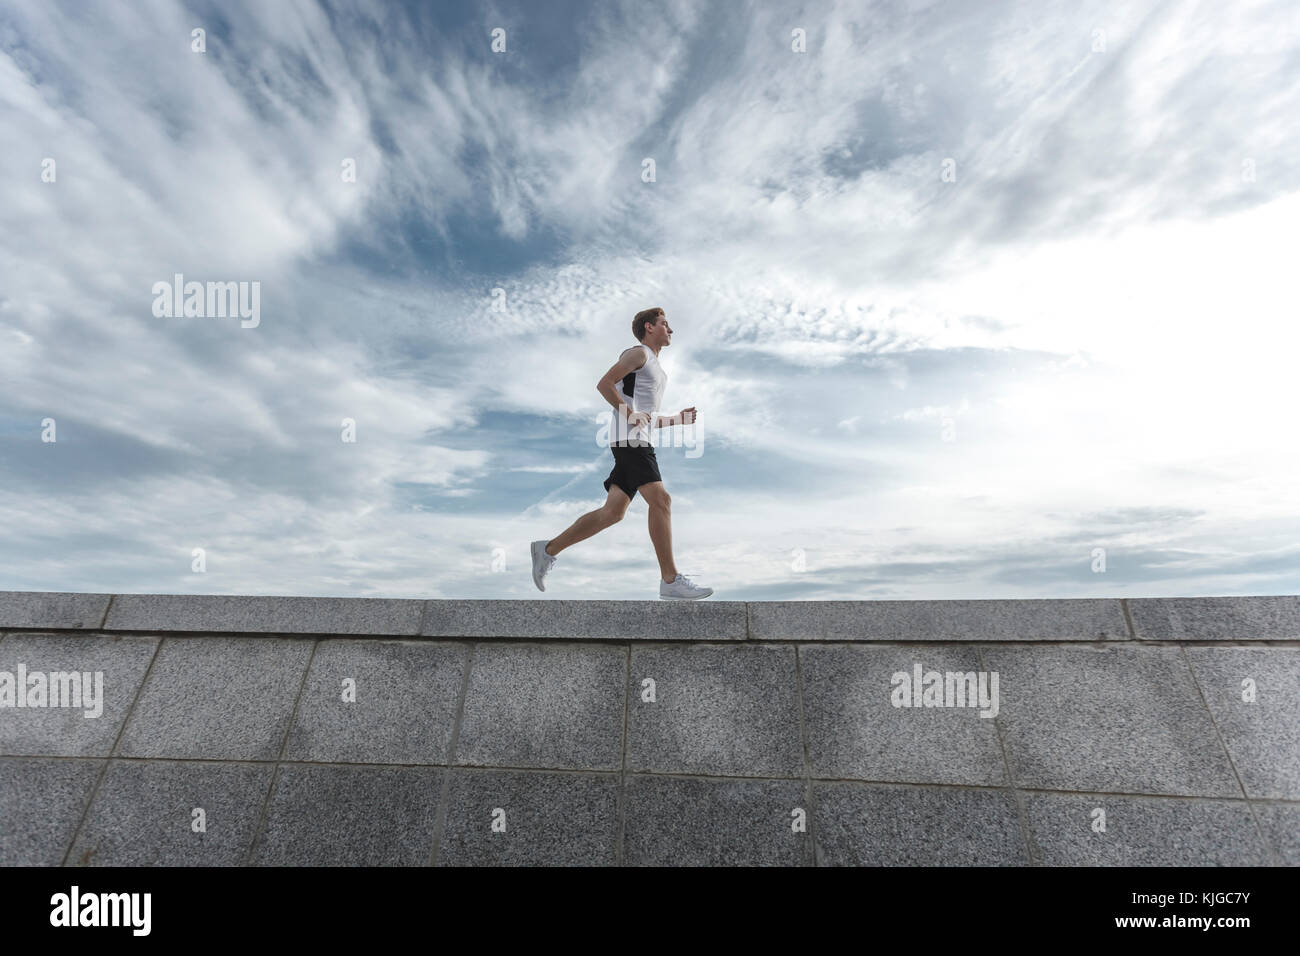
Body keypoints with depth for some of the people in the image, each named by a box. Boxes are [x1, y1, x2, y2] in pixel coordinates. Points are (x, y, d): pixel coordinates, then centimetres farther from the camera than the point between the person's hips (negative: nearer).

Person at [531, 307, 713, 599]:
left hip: (638, 439, 10)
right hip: (629, 437, -10)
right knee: (660, 499, -17)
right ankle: (670, 581, -17)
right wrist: (630, 413, -18)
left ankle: (548, 550, 11)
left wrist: (677, 419, 17)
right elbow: (604, 384, -10)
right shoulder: (639, 353, 1)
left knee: (613, 511, 3)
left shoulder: (654, 365, 30)